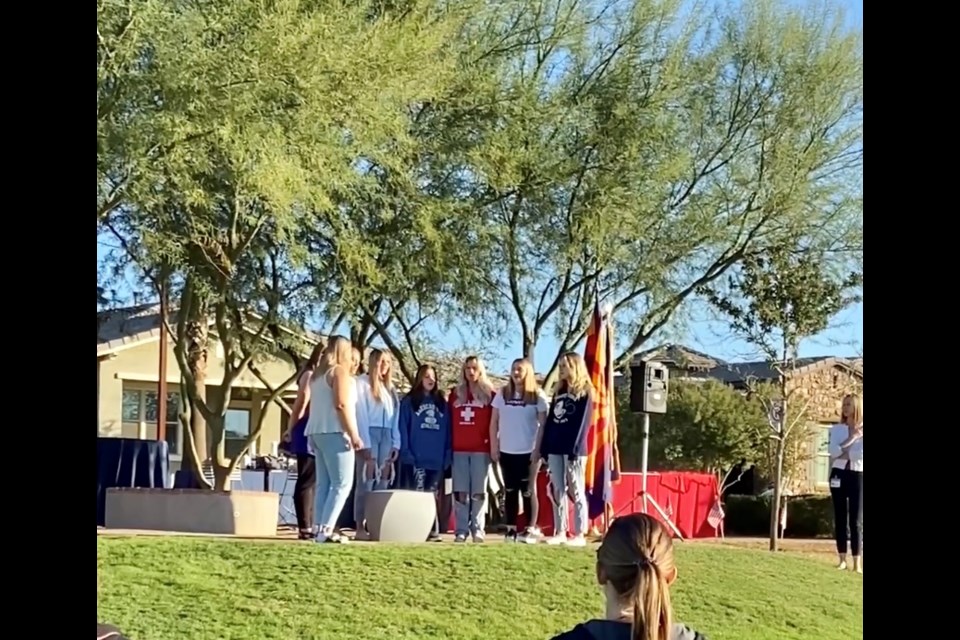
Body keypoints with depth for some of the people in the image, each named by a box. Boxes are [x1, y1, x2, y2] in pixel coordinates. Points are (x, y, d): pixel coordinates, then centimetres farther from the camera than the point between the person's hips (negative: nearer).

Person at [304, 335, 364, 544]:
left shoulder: (318, 374, 19)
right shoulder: (340, 371, -6)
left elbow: (315, 405, 17)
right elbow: (341, 404, -16)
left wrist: (312, 437, 15)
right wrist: (353, 434, -16)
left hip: (317, 432, 9)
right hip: (334, 433, -9)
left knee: (324, 484, 7)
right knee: (342, 483, -9)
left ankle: (321, 528, 0)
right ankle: (326, 530, -17)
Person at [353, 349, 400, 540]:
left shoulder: (390, 388, 19)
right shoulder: (362, 383, 1)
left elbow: (395, 417, 16)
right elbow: (361, 414, -6)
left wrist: (395, 443, 6)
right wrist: (365, 444, -13)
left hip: (386, 437, 6)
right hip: (369, 434, -6)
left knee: (382, 484, 2)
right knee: (366, 483, -9)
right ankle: (361, 528, -9)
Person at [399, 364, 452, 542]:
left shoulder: (441, 403, 16)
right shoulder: (409, 401, 6)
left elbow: (448, 430, 13)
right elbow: (403, 428, -1)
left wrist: (448, 454, 3)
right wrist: (405, 452, -12)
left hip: (437, 458, 3)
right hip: (417, 457, -3)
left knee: (432, 496, 7)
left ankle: (433, 530, 8)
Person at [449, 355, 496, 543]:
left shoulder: (489, 394, 5)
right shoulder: (455, 393, 13)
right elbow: (449, 421, 11)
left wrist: (493, 445, -4)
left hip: (481, 450, -2)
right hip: (458, 450, 2)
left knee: (479, 492, 0)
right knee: (460, 492, 1)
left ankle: (477, 529, 4)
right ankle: (461, 530, 3)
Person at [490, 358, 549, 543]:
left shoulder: (537, 395, -3)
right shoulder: (503, 394, 6)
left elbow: (543, 424, -4)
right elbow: (494, 422, 8)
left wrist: (538, 449, -11)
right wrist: (494, 446, 2)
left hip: (528, 451, -3)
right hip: (506, 451, 3)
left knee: (528, 490, 1)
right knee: (510, 490, 7)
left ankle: (531, 529, 4)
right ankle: (511, 528, 10)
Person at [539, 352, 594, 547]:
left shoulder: (584, 393, -3)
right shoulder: (559, 392, 18)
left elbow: (582, 424, -10)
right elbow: (550, 421, 17)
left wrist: (574, 450, -17)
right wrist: (544, 448, 11)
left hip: (574, 450, -7)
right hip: (555, 449, 7)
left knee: (577, 492, -4)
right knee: (557, 492, 6)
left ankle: (579, 535, -2)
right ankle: (560, 532, 9)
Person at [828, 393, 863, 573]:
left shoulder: (862, 430, 0)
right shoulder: (836, 429, 8)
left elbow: (861, 454, -15)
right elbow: (833, 452, -7)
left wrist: (843, 454, -9)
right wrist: (851, 438, -12)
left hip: (858, 476, -3)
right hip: (839, 475, 3)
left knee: (856, 520, -4)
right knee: (840, 518, 4)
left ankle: (857, 562, -5)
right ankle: (842, 559, 10)